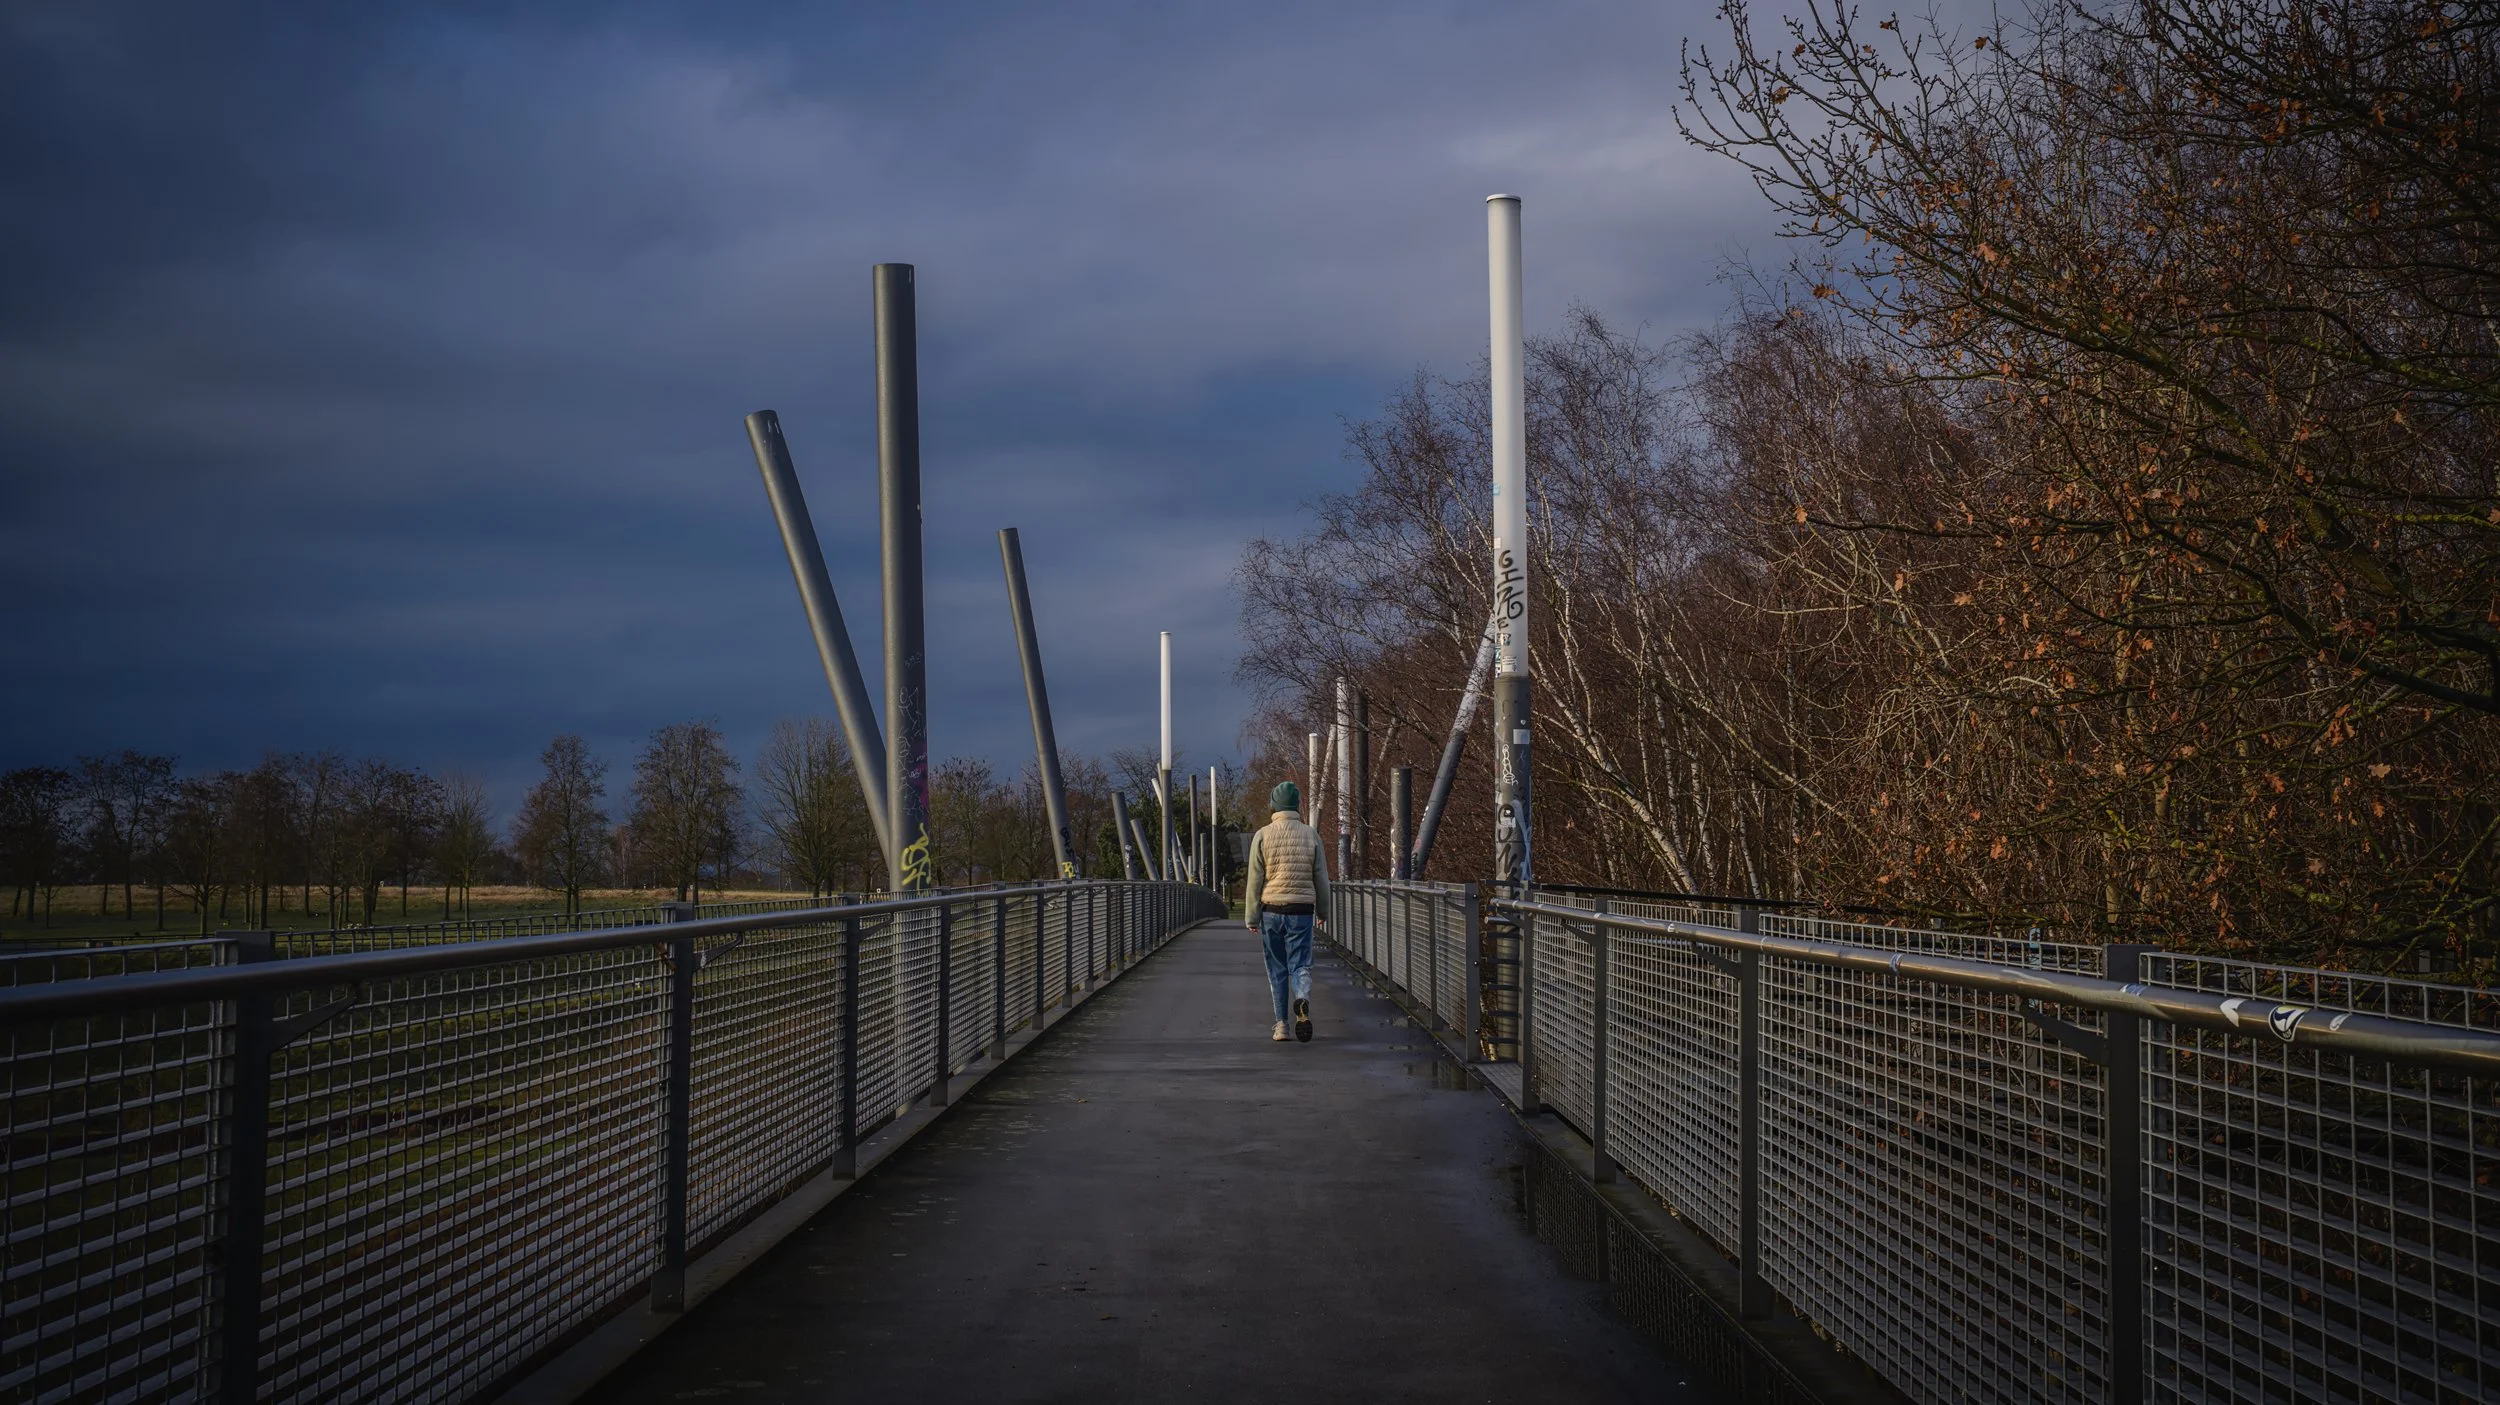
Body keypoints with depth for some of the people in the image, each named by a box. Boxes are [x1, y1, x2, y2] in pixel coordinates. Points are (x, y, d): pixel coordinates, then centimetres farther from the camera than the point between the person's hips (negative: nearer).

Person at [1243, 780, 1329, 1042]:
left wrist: (1251, 917, 2)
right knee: (1300, 966, 2)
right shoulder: (1310, 835, 2)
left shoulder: (1262, 836, -3)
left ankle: (1281, 1024, 9)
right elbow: (1321, 878, 6)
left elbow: (1254, 880, -3)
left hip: (1271, 910, 0)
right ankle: (1302, 1002, -28)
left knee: (1277, 970, 9)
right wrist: (1323, 911, 18)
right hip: (1302, 911, 0)